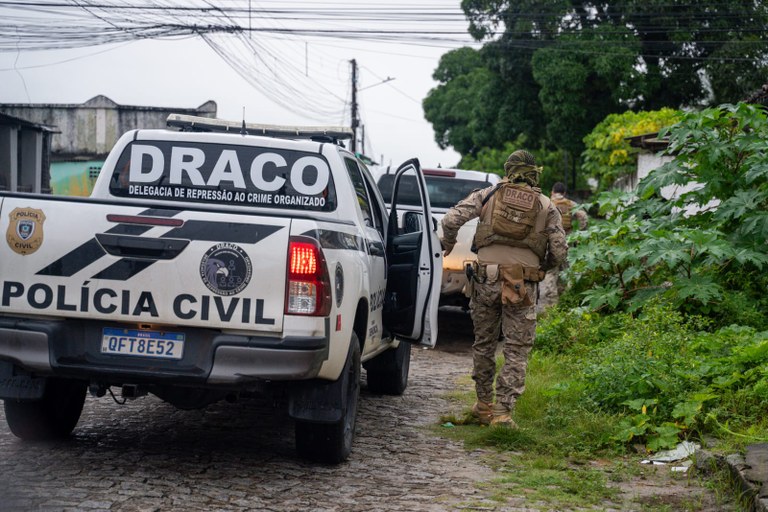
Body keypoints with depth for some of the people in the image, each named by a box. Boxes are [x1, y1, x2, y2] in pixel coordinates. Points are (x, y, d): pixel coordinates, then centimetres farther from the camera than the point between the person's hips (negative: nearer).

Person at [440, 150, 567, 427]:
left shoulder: (489, 195, 6)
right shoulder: (547, 207, 6)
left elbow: (451, 219, -3)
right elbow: (559, 251, 1)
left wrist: (447, 244, 16)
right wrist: (542, 266, 21)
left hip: (487, 278, 1)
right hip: (522, 285, -1)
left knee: (484, 344, 16)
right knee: (516, 351, 3)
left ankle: (484, 405, 25)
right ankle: (502, 411, -5)